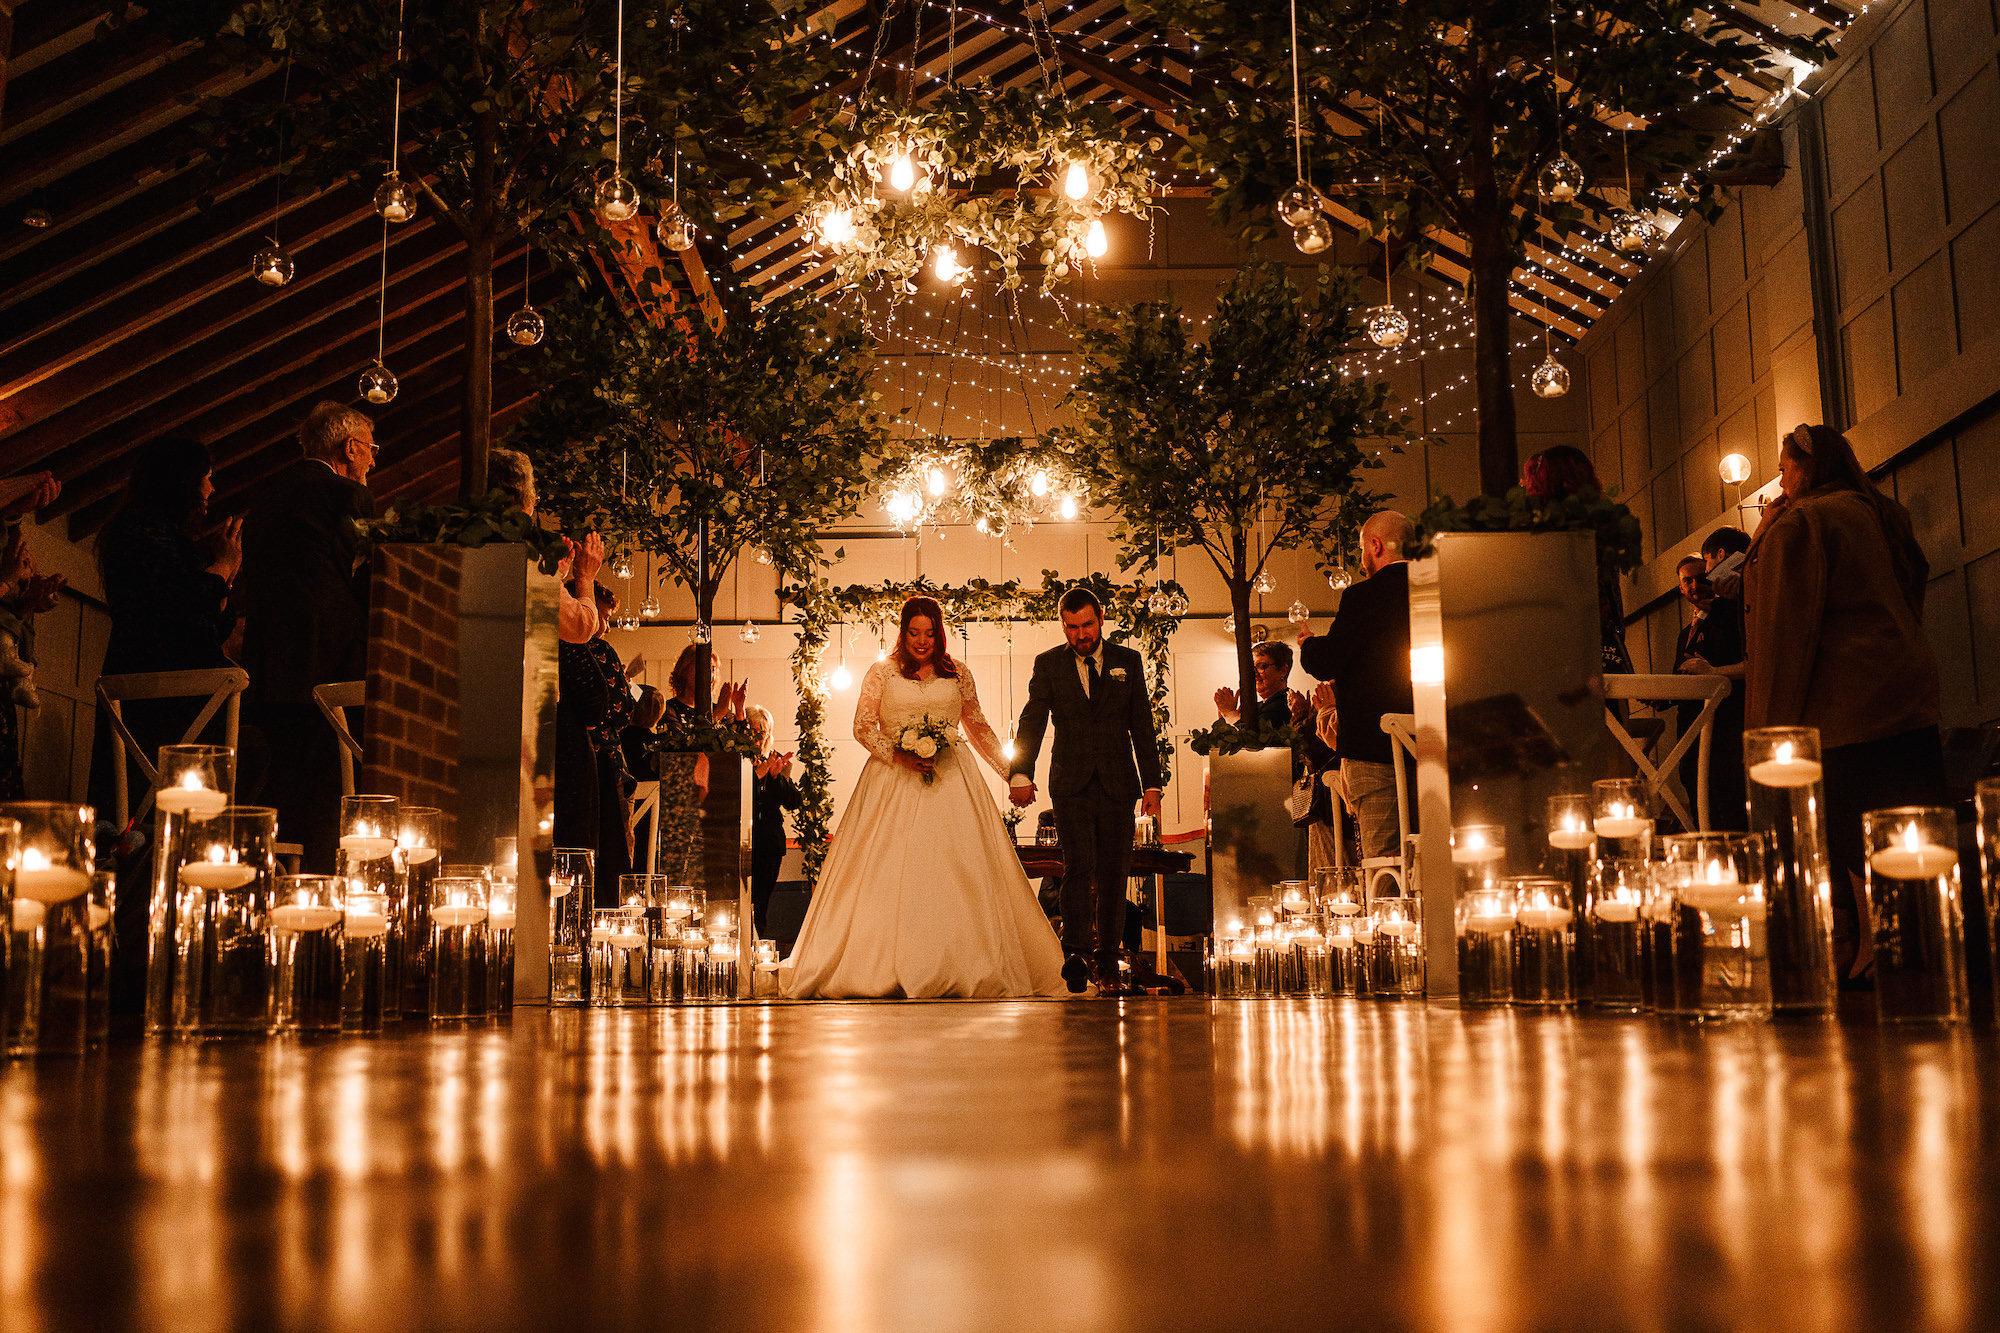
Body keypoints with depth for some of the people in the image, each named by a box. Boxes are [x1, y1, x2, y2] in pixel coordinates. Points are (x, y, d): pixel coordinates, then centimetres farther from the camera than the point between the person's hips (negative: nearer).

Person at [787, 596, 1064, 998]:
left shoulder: (958, 674, 10)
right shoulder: (882, 673, 5)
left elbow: (978, 728, 17)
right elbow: (863, 727, 1)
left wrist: (1010, 771, 14)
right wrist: (898, 755, -13)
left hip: (950, 780, 2)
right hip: (893, 782, -2)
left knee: (960, 871, -5)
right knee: (886, 872, -7)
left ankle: (962, 969, 0)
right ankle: (884, 968, -4)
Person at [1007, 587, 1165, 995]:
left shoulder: (1128, 662, 9)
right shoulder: (1049, 664, 6)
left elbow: (1143, 728, 10)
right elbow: (1032, 721, -3)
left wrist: (1152, 785, 4)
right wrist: (1020, 773, -17)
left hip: (1118, 786, 1)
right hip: (1071, 787, -1)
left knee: (1113, 877, 3)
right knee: (1079, 868, -16)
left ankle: (1107, 964, 12)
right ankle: (1076, 955, -14)